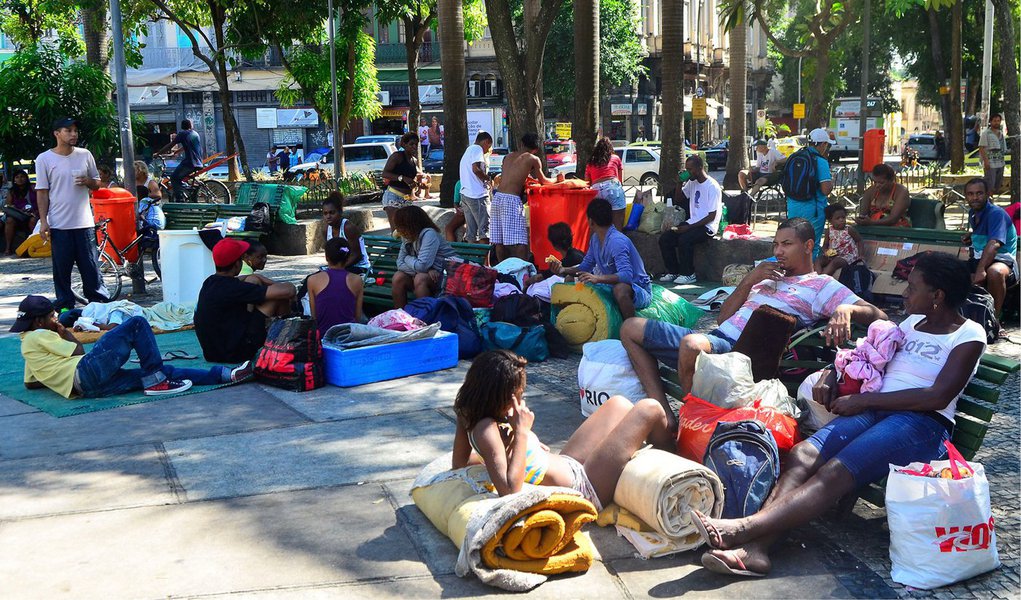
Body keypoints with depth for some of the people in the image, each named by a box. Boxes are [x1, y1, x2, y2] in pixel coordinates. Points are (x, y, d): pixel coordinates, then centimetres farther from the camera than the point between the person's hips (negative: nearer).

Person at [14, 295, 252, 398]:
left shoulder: (28, 343, 28)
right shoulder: (39, 336, 0)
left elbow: (31, 383, 30)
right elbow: (79, 353, 0)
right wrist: (65, 333, 16)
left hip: (87, 387, 9)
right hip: (87, 372, -9)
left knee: (161, 373, 2)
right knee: (136, 324, -8)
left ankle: (225, 374, -5)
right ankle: (156, 381, -10)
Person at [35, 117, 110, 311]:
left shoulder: (85, 155, 6)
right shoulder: (44, 159, 0)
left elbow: (97, 183, 15)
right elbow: (42, 192, 1)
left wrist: (88, 181, -9)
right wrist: (43, 221, -4)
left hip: (84, 222, 2)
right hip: (59, 224, -2)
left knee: (91, 265, 3)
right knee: (61, 268, 4)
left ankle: (100, 303, 11)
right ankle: (65, 306, 14)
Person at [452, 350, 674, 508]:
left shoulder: (471, 417, -5)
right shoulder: (486, 430, -32)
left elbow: (459, 463, 10)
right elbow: (509, 489, -41)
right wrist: (521, 432, -34)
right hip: (584, 489, -10)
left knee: (619, 404, 22)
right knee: (649, 410, -3)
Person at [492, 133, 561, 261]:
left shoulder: (508, 156, 18)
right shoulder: (533, 159, 3)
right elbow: (543, 181, 13)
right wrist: (557, 179, 31)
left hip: (497, 197, 6)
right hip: (511, 199, -6)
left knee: (499, 240, 10)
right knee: (519, 241, -8)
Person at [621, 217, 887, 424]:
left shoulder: (822, 285, 7)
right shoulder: (766, 275, 28)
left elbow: (877, 315, -4)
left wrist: (845, 308, -26)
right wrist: (749, 280, 10)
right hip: (715, 337, 9)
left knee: (693, 344, -42)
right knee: (631, 328, 4)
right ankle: (666, 418, -8)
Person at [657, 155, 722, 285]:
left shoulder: (713, 187, -14)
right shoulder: (692, 182, 10)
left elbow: (712, 216, -17)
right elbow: (680, 198, 27)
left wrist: (689, 227, -22)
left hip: (707, 227, -8)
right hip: (692, 223, 8)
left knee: (684, 239, -33)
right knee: (664, 239, -9)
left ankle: (689, 274, -17)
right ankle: (673, 272, 0)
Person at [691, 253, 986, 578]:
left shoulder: (969, 335, 3)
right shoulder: (912, 323, 24)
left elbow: (939, 396, -10)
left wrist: (864, 400, -12)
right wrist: (831, 375, 10)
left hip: (922, 424, -6)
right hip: (874, 410, 6)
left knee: (835, 472, -31)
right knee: (802, 454, -24)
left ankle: (741, 529, -46)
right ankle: (755, 547, -43)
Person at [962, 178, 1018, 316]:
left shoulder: (996, 213, -18)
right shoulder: (973, 213, 11)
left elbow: (994, 244, -35)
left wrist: (980, 271, -48)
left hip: (1002, 260, -9)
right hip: (979, 259, 9)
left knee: (994, 272, -42)